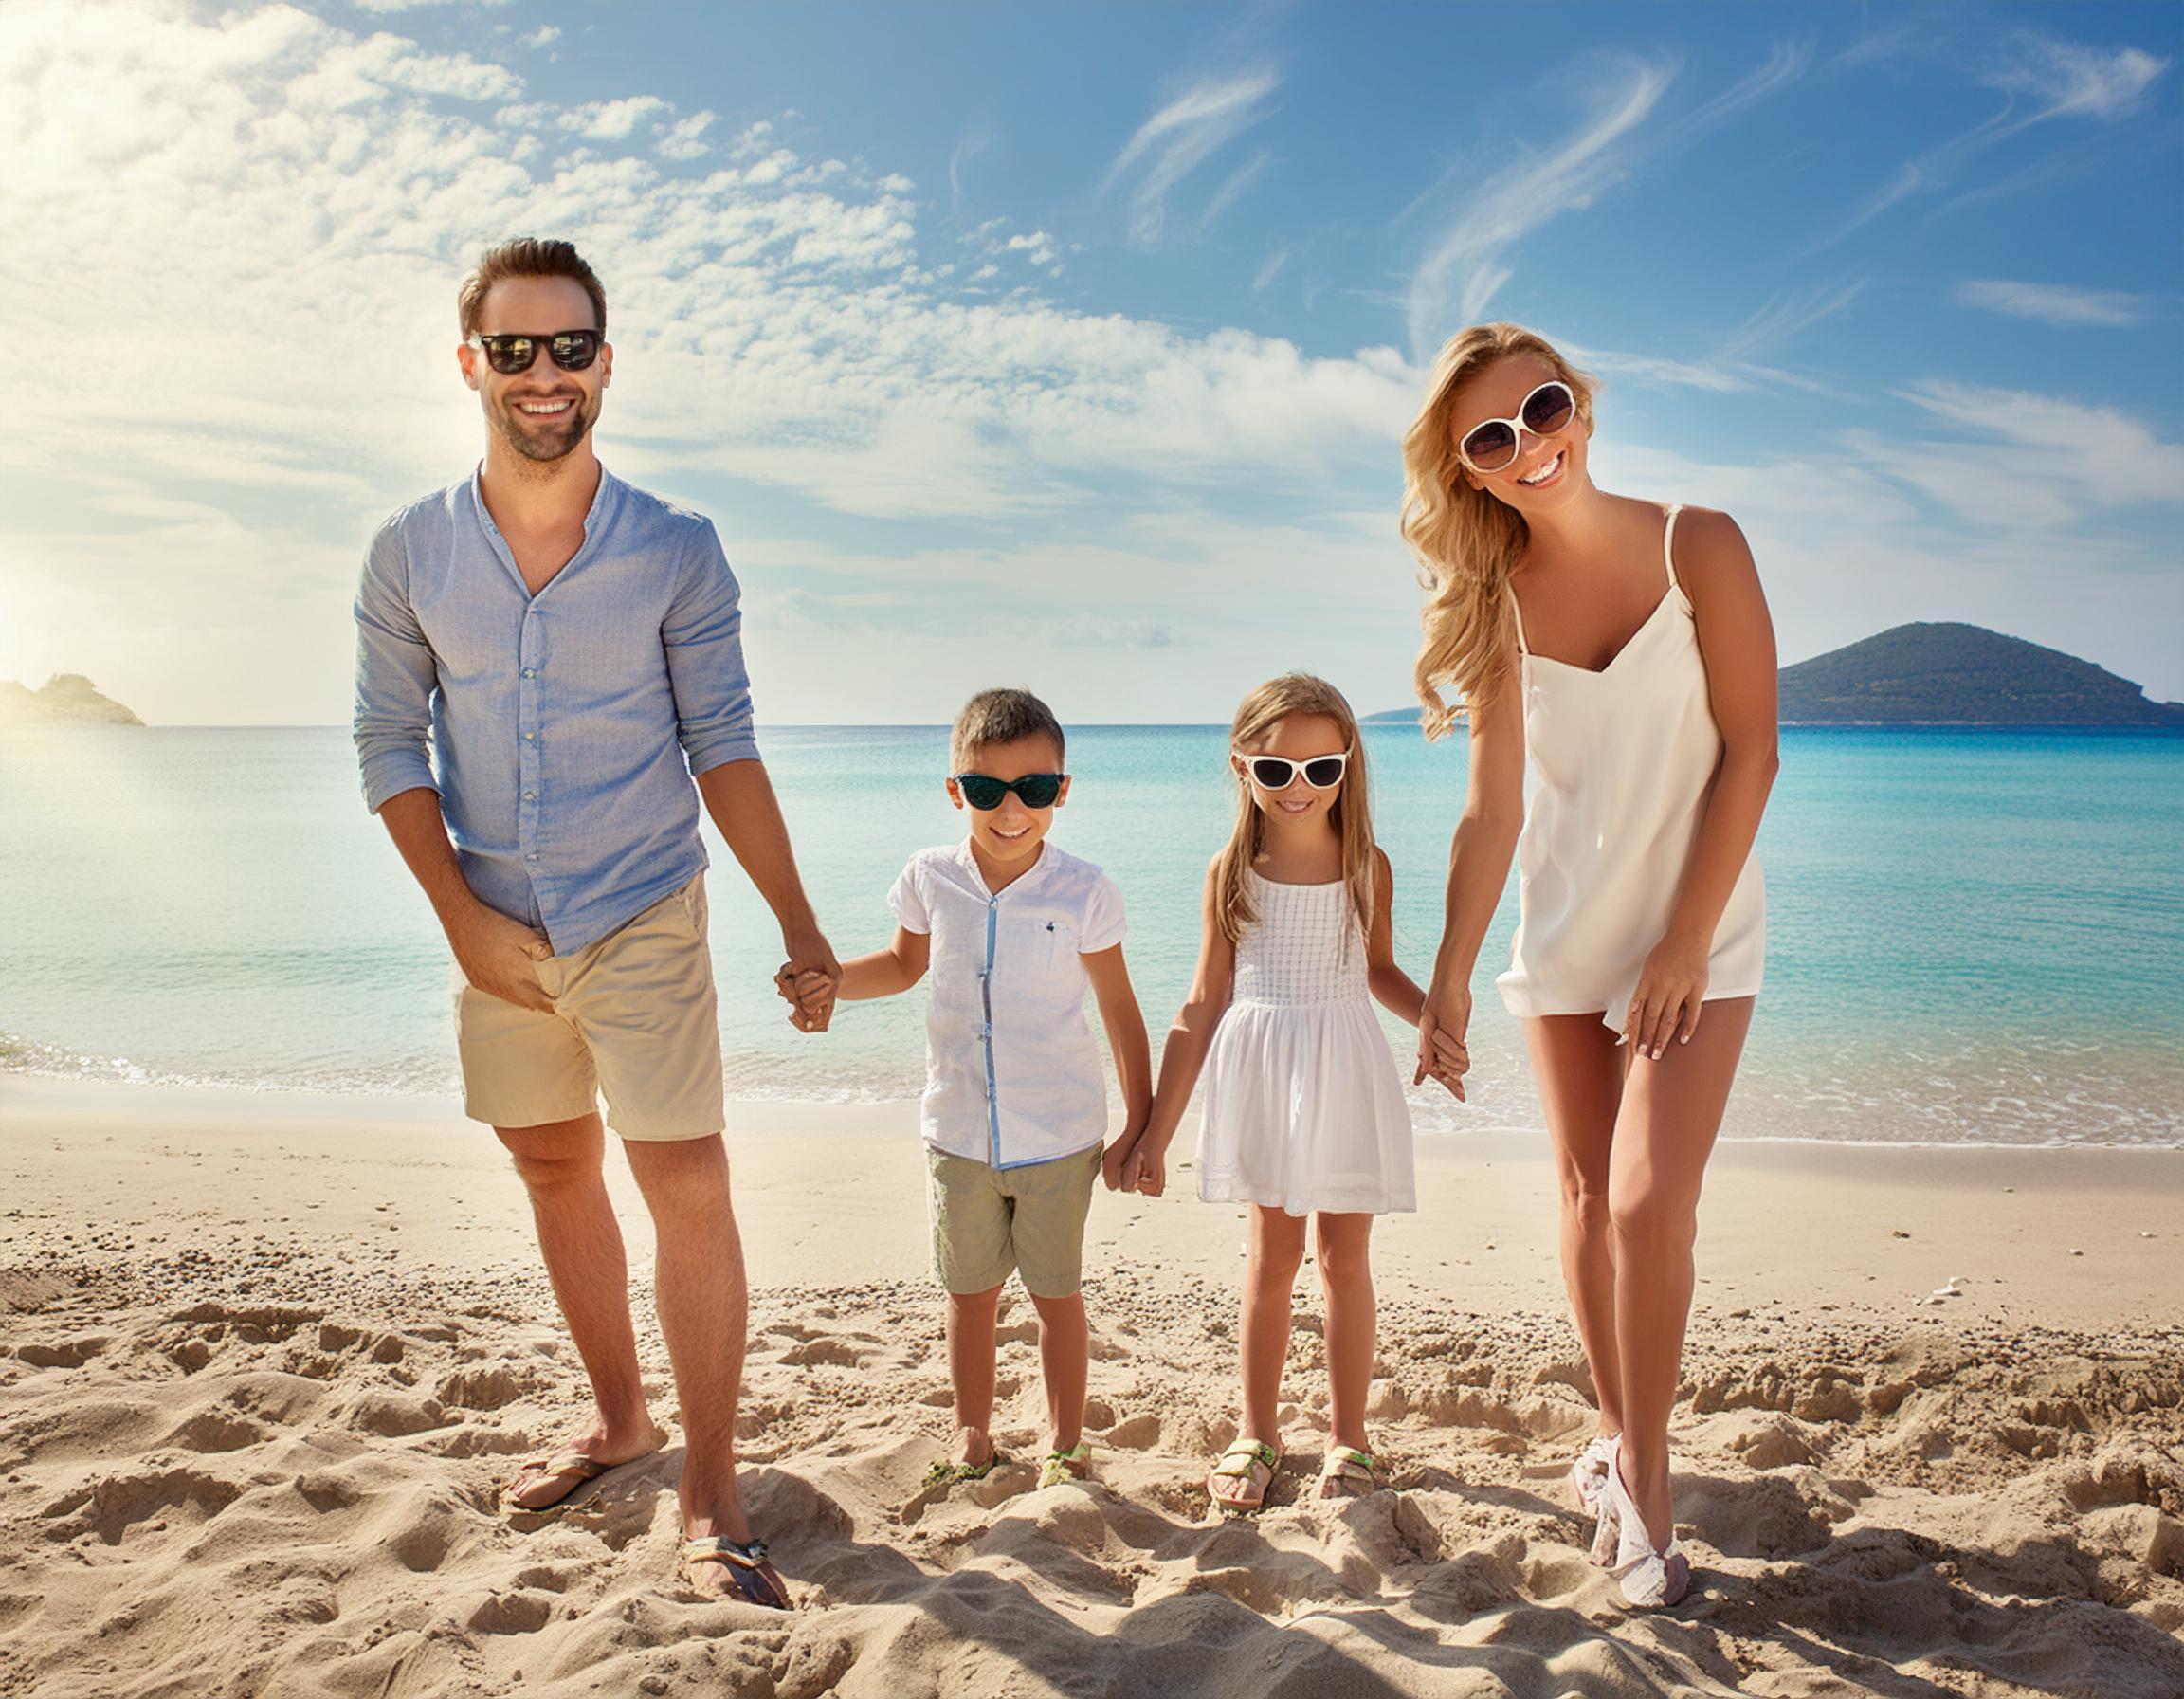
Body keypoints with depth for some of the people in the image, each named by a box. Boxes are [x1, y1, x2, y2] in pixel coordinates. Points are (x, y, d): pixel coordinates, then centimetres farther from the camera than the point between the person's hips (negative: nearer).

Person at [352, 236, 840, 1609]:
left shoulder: (677, 550, -7)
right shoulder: (411, 553, -2)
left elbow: (723, 747, -4)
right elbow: (391, 744, 3)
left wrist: (801, 929, -9)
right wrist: (464, 915, -8)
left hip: (645, 926, -3)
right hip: (499, 931, 3)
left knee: (690, 1187, -6)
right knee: (558, 1174, 16)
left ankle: (713, 1495, 6)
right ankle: (619, 1418, 36)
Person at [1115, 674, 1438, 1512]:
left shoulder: (1368, 865, 0)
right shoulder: (1232, 871, -3)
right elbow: (1203, 1007, 1)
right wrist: (1155, 1131, 1)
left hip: (1346, 1072, 1)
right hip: (1260, 1071, -1)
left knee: (1345, 1255, 6)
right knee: (1273, 1254, 7)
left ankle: (1346, 1435, 22)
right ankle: (1258, 1433, 24)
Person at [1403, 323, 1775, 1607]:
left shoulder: (1698, 546, -10)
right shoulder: (1496, 600, -3)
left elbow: (1749, 754, -11)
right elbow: (1494, 809, -4)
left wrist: (1684, 945, -14)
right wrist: (1449, 977, -10)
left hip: (1695, 931, -3)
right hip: (1564, 935, 3)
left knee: (1651, 1201, -13)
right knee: (1588, 1196, 9)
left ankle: (1642, 1485, 4)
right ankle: (1621, 1437, 30)